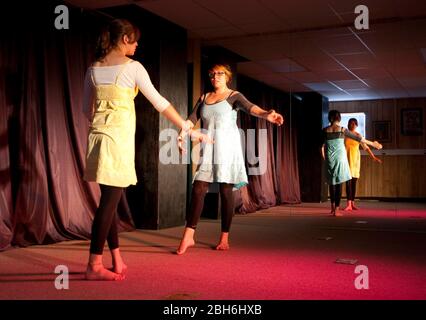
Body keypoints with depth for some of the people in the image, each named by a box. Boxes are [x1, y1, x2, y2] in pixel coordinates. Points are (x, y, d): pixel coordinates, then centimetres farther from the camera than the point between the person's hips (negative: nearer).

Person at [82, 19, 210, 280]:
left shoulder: (94, 69, 12)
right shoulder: (132, 66, -5)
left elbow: (88, 109, 17)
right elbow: (159, 102, -5)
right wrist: (188, 128, 2)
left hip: (98, 134, 7)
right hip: (119, 136, -7)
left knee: (110, 199, 11)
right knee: (110, 200, -4)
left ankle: (117, 261, 18)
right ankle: (94, 265, 0)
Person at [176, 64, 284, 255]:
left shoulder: (234, 96, 3)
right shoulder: (204, 98, 16)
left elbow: (249, 107, -17)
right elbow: (192, 118, 6)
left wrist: (265, 114, -38)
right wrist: (182, 134, -13)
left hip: (227, 146, -3)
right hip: (207, 147, 3)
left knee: (226, 191, -2)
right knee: (198, 190, -4)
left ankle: (224, 238, 7)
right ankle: (188, 236, -2)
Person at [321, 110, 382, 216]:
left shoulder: (325, 130, 2)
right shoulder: (343, 130, -2)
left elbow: (322, 147, 5)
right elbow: (359, 139, 5)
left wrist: (324, 158, 21)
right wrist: (373, 144, 15)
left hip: (329, 158, 2)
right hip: (340, 158, -2)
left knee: (331, 183, 15)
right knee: (339, 183, 1)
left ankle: (333, 207, 22)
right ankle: (336, 210, -1)